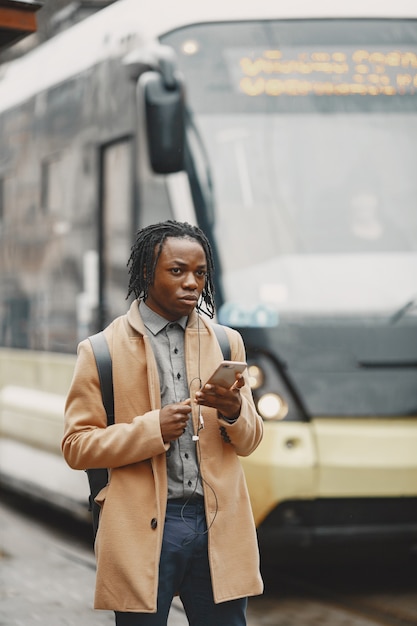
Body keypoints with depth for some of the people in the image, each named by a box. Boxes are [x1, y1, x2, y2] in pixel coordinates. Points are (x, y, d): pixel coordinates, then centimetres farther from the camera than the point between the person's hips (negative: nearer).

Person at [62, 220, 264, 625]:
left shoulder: (226, 343, 13)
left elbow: (249, 442, 14)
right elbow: (76, 447, -3)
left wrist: (233, 412, -9)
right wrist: (152, 429, -16)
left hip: (218, 526, 3)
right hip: (143, 530, -3)